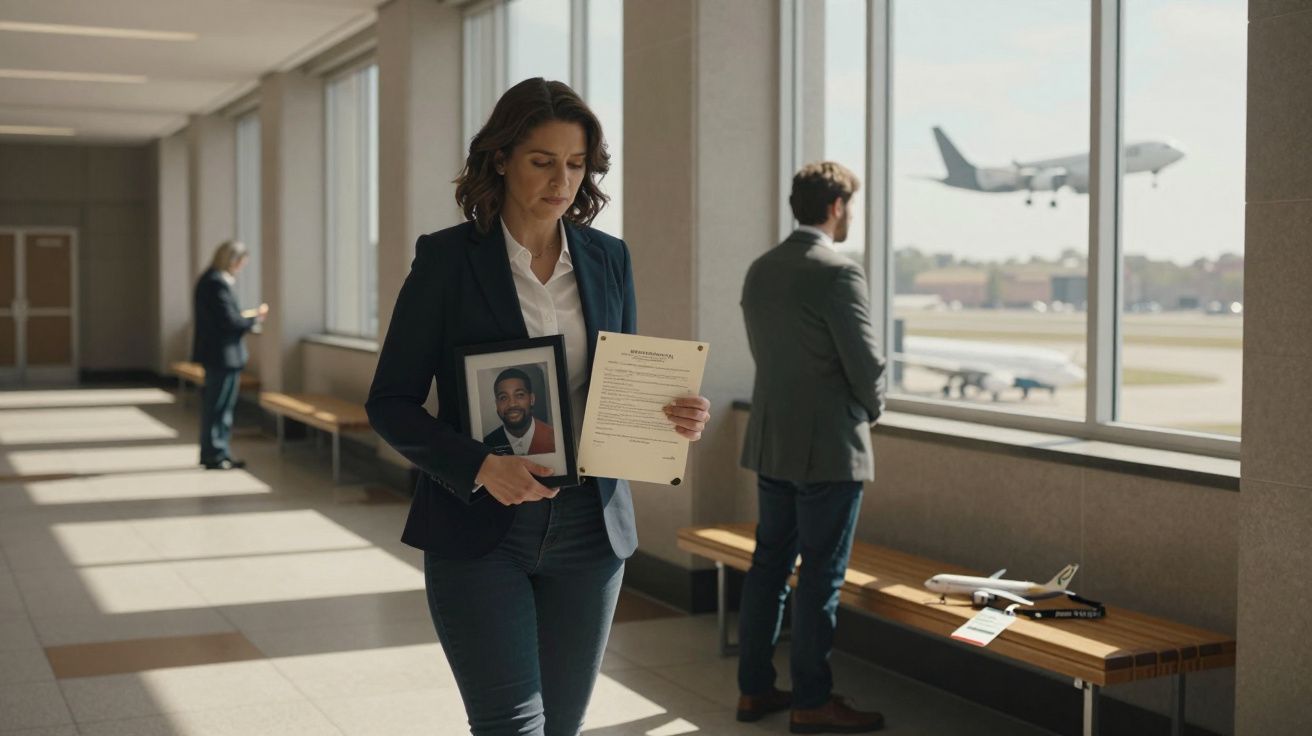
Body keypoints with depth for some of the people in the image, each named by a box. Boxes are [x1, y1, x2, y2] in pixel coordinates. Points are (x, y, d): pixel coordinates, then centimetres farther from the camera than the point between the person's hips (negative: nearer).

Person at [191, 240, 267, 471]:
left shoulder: (208, 279, 11)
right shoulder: (218, 283, -20)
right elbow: (228, 321, -22)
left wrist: (245, 315, 11)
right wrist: (254, 319, -7)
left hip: (215, 354, 10)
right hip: (224, 355, -10)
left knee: (216, 405, 16)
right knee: (219, 406, -1)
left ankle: (216, 452, 25)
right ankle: (215, 455, 7)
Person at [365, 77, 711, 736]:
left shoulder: (608, 259, 6)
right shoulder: (447, 259, -5)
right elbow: (389, 403, -5)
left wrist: (673, 418, -10)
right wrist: (478, 465, -21)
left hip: (589, 530, 4)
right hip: (479, 532, -4)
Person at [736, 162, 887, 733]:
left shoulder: (759, 270, 8)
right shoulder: (838, 273, -16)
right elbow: (866, 363, -15)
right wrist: (872, 408, 5)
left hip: (770, 441, 8)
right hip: (827, 445, -8)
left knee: (769, 563, 13)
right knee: (821, 574, 1)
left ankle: (754, 688, 20)